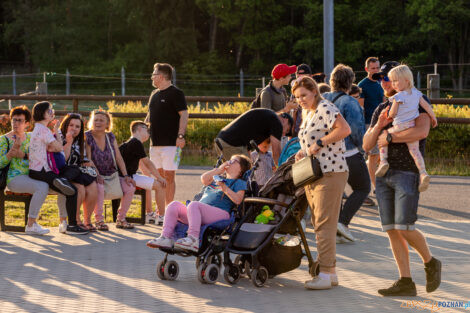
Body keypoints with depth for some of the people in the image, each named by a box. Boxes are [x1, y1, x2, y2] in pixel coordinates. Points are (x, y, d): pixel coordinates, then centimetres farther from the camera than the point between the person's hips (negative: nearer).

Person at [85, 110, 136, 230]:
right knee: (99, 187, -38)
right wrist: (97, 175, -28)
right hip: (94, 175, -5)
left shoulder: (111, 137, 8)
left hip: (111, 174, 5)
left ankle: (121, 219, 0)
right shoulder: (87, 137, -7)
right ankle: (98, 220, -23)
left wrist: (126, 175, -6)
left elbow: (119, 158, 6)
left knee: (130, 187, -16)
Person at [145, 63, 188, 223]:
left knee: (168, 177, -6)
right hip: (155, 142, 8)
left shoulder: (175, 93, -7)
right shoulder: (154, 94, 17)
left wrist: (180, 135, -21)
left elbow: (184, 115, -13)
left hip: (171, 143, -8)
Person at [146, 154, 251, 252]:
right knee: (174, 205, -14)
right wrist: (219, 169, 12)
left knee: (193, 205, -36)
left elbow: (238, 200, -3)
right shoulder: (217, 179, 37)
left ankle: (193, 240, -48)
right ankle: (166, 237, -26)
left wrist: (225, 188, -7)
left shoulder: (239, 183, 16)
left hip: (219, 213, -7)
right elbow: (204, 179, 15)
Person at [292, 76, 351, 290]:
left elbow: (344, 129, -25)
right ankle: (330, 272, 16)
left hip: (330, 174, -10)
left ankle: (325, 274, -10)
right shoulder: (306, 113, 18)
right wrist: (304, 152, 10)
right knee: (319, 224, 11)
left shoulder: (325, 108, -11)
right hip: (313, 175, 10)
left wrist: (319, 143, -21)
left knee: (325, 224, -11)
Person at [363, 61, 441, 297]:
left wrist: (389, 137, -14)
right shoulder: (381, 110, 18)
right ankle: (405, 282, 5)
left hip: (408, 173, -6)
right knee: (391, 231, 1)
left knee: (404, 228, -13)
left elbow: (421, 131, -20)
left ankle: (430, 263, 12)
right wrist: (378, 125, -7)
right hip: (384, 174, 6)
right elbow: (367, 145, 12)